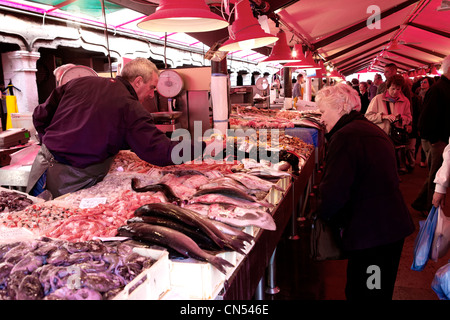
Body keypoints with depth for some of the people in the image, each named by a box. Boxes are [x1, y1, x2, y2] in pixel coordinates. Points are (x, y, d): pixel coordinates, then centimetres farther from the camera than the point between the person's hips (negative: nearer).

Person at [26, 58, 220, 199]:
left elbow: (41, 115, 14)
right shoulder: (131, 109, -10)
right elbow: (159, 152, -15)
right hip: (73, 182, -6)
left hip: (42, 166, 6)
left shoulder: (80, 83, 8)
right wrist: (203, 148, -7)